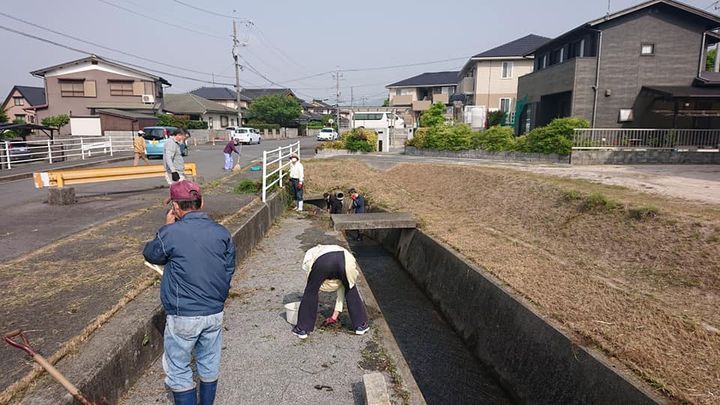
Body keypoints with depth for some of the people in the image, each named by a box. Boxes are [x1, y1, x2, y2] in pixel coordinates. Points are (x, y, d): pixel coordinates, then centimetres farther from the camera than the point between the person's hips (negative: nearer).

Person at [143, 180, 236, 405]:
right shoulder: (222, 233, -4)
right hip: (215, 312, 5)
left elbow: (150, 254, 4)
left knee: (178, 370, 15)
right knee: (210, 365, 20)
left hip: (183, 316, -4)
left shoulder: (170, 233, -17)